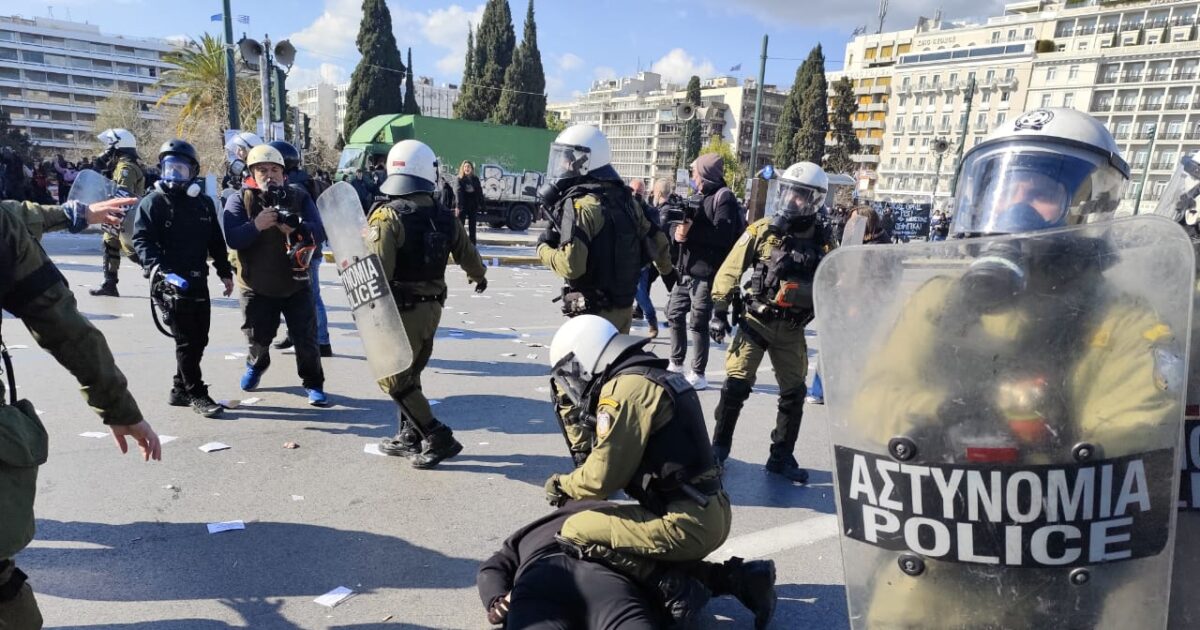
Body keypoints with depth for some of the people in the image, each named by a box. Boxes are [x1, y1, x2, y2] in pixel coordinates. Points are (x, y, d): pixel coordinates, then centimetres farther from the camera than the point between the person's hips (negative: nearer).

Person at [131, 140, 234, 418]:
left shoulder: (204, 203, 13)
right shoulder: (152, 202, -3)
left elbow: (216, 241, 16)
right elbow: (142, 240, -12)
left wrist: (225, 272, 13)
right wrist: (159, 267, -26)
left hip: (198, 280, 6)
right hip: (171, 282, -5)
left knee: (199, 339, 9)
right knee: (186, 340, -3)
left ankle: (180, 389, 23)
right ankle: (196, 394, 5)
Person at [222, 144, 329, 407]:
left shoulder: (299, 197, -4)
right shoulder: (239, 200, -6)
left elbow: (319, 233, -13)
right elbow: (232, 239, -18)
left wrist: (295, 228, -32)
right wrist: (256, 225, -35)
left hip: (296, 284, 0)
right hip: (256, 287, 0)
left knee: (306, 339, -2)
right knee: (258, 338, 16)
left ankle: (313, 384, 17)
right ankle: (256, 365, 49)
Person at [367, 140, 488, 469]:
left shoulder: (387, 216, -16)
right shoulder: (444, 217, 2)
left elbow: (376, 270, -24)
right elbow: (467, 254, 16)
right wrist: (478, 276, 36)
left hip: (402, 310, -6)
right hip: (432, 307, 6)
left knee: (393, 379, 5)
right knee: (409, 374, 20)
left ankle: (438, 438, 3)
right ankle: (410, 436, 30)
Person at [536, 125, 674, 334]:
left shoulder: (581, 203, -18)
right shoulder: (622, 196, 7)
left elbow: (571, 265, -26)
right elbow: (655, 240, 16)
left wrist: (544, 248, -7)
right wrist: (667, 270, 34)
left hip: (594, 312, -8)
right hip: (624, 306, 8)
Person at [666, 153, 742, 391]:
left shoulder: (724, 197, -7)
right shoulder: (700, 197, 19)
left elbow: (724, 235, -19)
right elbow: (683, 227, 12)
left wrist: (690, 232, -21)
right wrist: (678, 231, -11)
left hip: (707, 272, -9)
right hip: (687, 269, 9)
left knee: (698, 323, -4)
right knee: (675, 313, 15)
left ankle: (698, 374, 7)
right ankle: (676, 364, 30)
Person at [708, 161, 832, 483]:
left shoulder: (822, 242, 2)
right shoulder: (763, 229, -5)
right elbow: (731, 269, -4)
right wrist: (719, 311, -9)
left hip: (792, 330, 3)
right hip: (756, 321, -2)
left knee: (794, 394, 7)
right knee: (736, 386, -5)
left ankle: (781, 457, 24)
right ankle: (719, 446, 14)